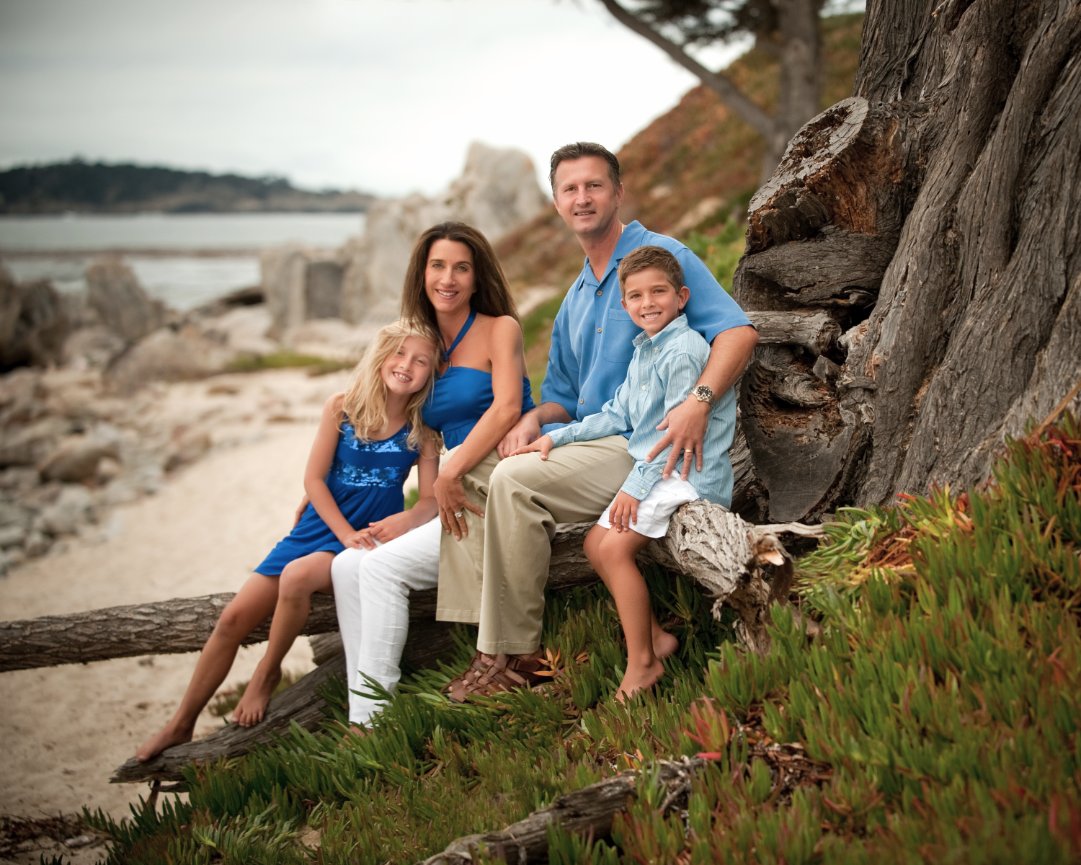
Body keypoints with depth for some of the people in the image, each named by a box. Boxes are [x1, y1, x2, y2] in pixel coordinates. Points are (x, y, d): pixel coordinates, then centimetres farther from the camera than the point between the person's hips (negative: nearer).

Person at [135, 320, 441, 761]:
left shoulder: (422, 433, -4)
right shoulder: (342, 408, -3)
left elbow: (431, 500, -6)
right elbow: (314, 478, -5)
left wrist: (405, 520, -29)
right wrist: (347, 535, -15)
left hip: (370, 538, -3)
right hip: (318, 527, 3)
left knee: (297, 576, -34)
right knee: (233, 619, -3)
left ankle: (266, 673, -6)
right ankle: (181, 725, 13)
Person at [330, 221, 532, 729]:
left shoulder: (500, 329, -1)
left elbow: (507, 406, -17)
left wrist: (452, 474, -22)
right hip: (455, 501, 7)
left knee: (383, 566, -20)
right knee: (348, 565, -9)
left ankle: (372, 716, -16)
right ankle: (361, 715, -14)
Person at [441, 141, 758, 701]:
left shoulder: (660, 255, -5)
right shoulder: (575, 300, 21)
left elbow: (737, 331, -17)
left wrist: (699, 401, -33)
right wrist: (535, 419, -1)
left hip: (644, 448, -9)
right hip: (588, 441, 9)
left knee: (514, 481, -28)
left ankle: (515, 655, -21)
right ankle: (490, 637, -10)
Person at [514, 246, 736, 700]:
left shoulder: (683, 351, -17)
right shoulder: (643, 351, 14)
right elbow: (617, 414, 18)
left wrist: (636, 485, -20)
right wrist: (557, 437, 14)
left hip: (689, 473, -10)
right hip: (655, 470, 10)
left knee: (615, 546, -20)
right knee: (595, 543, 6)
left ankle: (642, 663, -10)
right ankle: (655, 636, 10)